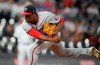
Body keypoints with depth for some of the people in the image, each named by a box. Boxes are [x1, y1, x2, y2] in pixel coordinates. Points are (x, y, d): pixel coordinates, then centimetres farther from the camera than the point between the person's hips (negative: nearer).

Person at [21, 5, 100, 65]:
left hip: (54, 35, -5)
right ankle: (89, 51, 39)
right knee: (63, 53, 25)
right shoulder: (25, 25, -26)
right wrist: (51, 39, -51)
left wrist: (56, 32, -32)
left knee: (33, 49, -25)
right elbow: (38, 36, -37)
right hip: (43, 38, 5)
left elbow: (61, 21, -15)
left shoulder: (46, 15, -31)